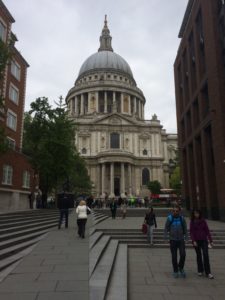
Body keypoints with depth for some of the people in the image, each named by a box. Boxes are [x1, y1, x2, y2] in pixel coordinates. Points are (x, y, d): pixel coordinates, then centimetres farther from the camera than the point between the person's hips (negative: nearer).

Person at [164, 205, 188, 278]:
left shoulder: (182, 218, -1)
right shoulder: (169, 218, -6)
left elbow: (185, 229, 5)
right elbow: (166, 228, -3)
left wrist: (186, 236, -7)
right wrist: (165, 235, -18)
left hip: (181, 240, 1)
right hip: (173, 240, -1)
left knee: (183, 254, -10)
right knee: (174, 256, 4)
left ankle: (181, 268, 16)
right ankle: (175, 271, 22)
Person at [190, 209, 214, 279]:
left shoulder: (203, 221, 1)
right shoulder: (192, 222, -2)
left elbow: (207, 231, 3)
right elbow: (191, 232, -4)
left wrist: (210, 240, 0)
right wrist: (193, 241, -14)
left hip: (204, 240, 0)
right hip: (196, 241, 0)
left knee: (206, 255, -7)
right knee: (199, 255, 9)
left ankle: (208, 273, -3)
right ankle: (200, 271, 21)